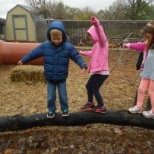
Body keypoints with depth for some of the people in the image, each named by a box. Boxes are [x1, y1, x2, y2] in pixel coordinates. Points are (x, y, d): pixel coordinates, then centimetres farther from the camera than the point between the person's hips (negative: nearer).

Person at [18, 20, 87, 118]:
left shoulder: (68, 47, -14)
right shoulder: (44, 46, -9)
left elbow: (77, 57, -9)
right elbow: (34, 53, 3)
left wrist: (83, 65, -26)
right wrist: (23, 60, 11)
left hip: (61, 78, -1)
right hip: (49, 77, 1)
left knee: (63, 95, 13)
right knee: (50, 96, 12)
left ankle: (65, 109, 36)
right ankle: (51, 110, 33)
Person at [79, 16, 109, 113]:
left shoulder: (102, 42, -10)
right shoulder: (97, 45, 18)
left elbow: (100, 34, -34)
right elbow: (92, 53, 38)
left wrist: (96, 24, -53)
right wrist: (82, 53, 50)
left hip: (102, 71, -10)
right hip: (97, 71, 10)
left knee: (95, 89, 0)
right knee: (88, 86, 19)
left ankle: (102, 107, 17)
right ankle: (90, 103, 37)